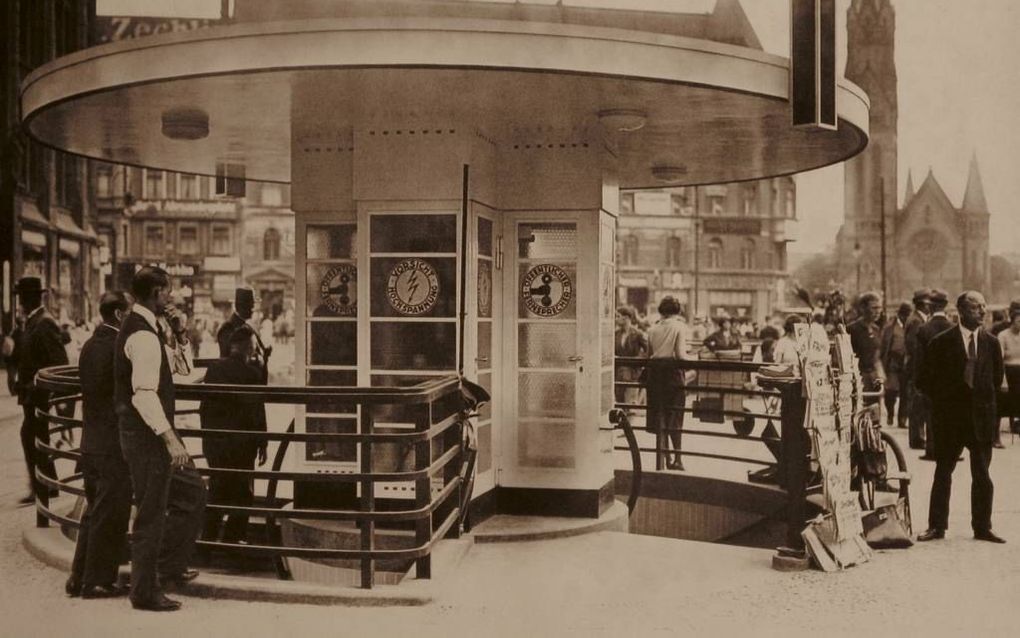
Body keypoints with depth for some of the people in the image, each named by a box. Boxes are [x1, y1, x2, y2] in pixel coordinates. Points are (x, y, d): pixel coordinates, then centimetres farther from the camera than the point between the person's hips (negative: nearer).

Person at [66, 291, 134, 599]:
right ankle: (98, 581, 10)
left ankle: (79, 578, 23)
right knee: (110, 516, 2)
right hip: (114, 445, -9)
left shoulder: (90, 346, 10)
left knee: (94, 513, 18)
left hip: (91, 443, 9)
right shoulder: (118, 346, -18)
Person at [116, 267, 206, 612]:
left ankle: (170, 566, 30)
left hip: (152, 433, 10)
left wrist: (175, 343, 10)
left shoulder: (140, 328, 12)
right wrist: (169, 438, -29)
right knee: (151, 514, 1)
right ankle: (145, 592, 13)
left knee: (192, 493, 20)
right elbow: (144, 394, -28)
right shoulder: (143, 335, -21)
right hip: (147, 437, -10)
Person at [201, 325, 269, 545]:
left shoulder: (213, 369, 2)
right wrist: (262, 444, -3)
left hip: (214, 442, 5)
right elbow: (257, 412, -11)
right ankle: (233, 537, 6)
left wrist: (207, 434, 17)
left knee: (217, 490, 16)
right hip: (241, 442, -5)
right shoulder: (252, 372, -13)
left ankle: (209, 536, 19)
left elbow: (204, 406, 7)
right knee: (241, 492, 6)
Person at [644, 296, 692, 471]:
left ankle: (664, 457, 12)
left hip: (655, 372, 3)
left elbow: (649, 354, 4)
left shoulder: (653, 329, 7)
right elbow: (681, 354, -12)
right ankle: (677, 458, 8)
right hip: (672, 372, -3)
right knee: (674, 417, 6)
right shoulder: (679, 327, -5)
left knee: (659, 416, 9)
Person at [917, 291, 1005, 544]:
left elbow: (997, 378, 16)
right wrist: (944, 401, 0)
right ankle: (937, 526, 11)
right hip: (950, 417, -2)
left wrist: (983, 399, 7)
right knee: (943, 473, 5)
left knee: (982, 475, 6)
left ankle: (982, 527, 15)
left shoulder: (991, 343, 5)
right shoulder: (942, 342, -4)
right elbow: (925, 379, 1)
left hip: (982, 417, 2)